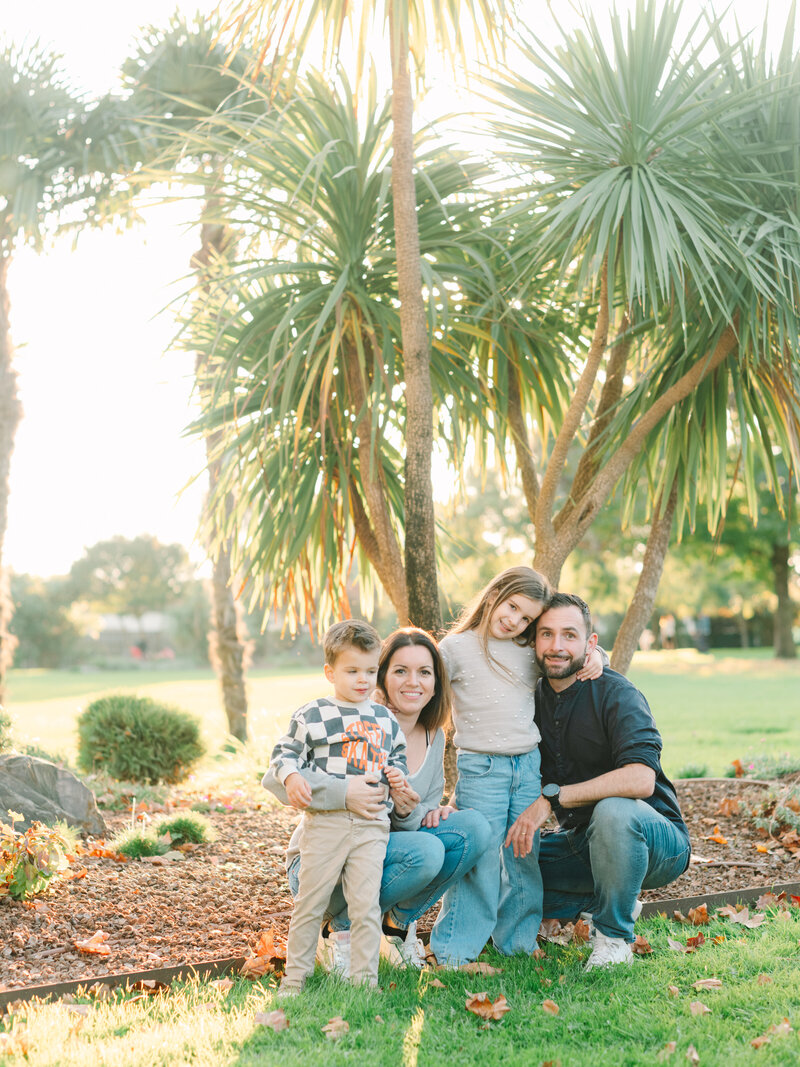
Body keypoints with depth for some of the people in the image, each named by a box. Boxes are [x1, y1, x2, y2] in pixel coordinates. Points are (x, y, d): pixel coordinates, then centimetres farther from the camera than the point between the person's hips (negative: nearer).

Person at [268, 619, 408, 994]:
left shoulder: (385, 719, 13)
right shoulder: (312, 715, 0)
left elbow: (397, 755, 26)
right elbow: (284, 753, 2)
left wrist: (397, 773, 5)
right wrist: (290, 777, -17)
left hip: (371, 825, 3)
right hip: (325, 821, -2)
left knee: (365, 904, 0)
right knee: (310, 902, 6)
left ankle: (364, 979, 11)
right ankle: (294, 977, 19)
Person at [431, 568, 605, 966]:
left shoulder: (530, 653, 9)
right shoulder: (457, 648, -1)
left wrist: (594, 660, 0)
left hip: (528, 767, 5)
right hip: (480, 768, -5)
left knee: (524, 860, 10)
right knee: (479, 861, -7)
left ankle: (518, 943, 25)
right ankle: (453, 951, 4)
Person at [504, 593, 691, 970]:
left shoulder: (614, 693, -19)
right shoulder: (535, 700, 2)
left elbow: (641, 779, -34)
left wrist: (552, 797, -33)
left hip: (658, 841, -7)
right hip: (580, 841, 7)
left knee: (613, 811, -38)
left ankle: (614, 936, -15)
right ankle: (602, 902, 12)